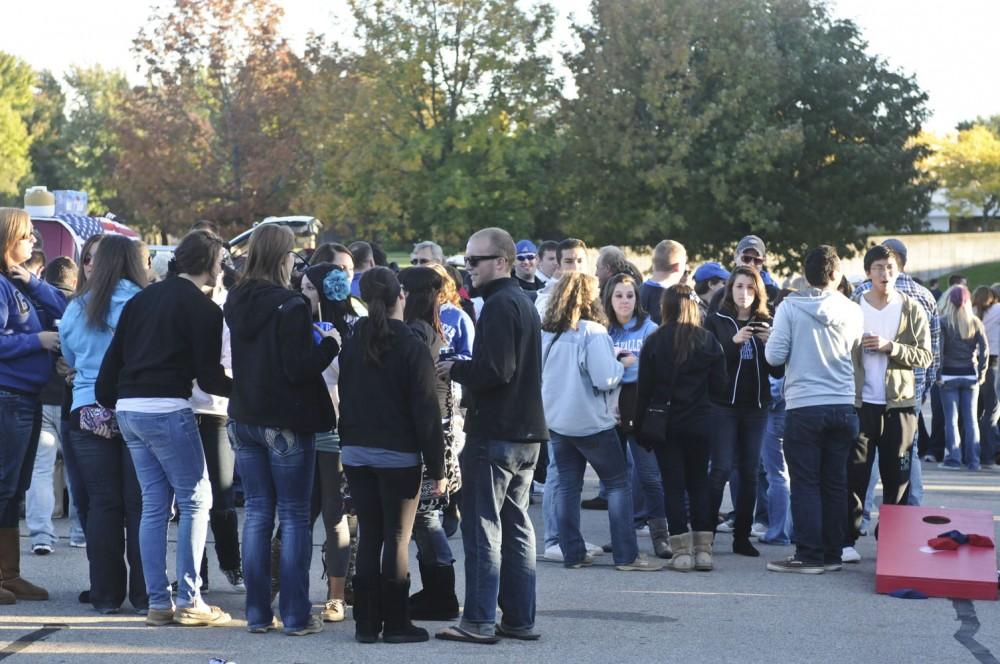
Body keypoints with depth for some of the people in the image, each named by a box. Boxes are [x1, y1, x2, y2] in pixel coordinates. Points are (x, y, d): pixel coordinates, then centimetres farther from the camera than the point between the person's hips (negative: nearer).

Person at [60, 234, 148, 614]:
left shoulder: (76, 309, 4)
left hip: (88, 413, 2)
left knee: (102, 504, 5)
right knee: (140, 505, 1)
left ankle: (106, 594, 6)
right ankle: (144, 594, 3)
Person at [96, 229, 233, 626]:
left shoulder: (143, 298, 15)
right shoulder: (203, 308, -6)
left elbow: (114, 355, 15)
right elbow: (209, 377, -7)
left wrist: (108, 400, 24)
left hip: (128, 410, 7)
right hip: (167, 410, -7)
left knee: (154, 504, 11)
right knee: (196, 499, 2)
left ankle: (158, 603, 10)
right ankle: (189, 601, -1)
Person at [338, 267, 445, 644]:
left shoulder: (352, 345, 5)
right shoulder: (411, 346, -11)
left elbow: (344, 400, 9)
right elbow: (426, 410, -12)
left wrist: (350, 443, 15)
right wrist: (436, 468, -9)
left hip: (356, 453, 5)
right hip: (398, 454, -5)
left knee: (368, 536, 10)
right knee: (397, 539, 2)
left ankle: (366, 623, 10)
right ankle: (396, 624, 4)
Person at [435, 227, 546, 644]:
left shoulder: (499, 305, -14)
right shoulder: (524, 303, 17)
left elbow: (495, 370, -24)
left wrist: (456, 370, -8)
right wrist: (465, 369, 12)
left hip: (494, 434, -10)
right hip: (526, 432, 10)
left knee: (482, 526, -5)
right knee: (516, 527, 12)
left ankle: (480, 622, -4)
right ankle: (520, 619, 15)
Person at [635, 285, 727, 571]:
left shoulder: (654, 341, -4)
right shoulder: (708, 341, -1)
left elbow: (644, 388, -4)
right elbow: (719, 386, -1)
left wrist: (640, 426, 3)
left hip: (664, 425, -1)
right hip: (699, 423, 1)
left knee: (673, 485, 2)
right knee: (699, 483, 11)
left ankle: (682, 550, -2)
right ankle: (703, 549, 6)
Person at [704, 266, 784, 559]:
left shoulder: (766, 324, 9)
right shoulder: (716, 321, 2)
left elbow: (778, 372, 5)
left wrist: (770, 343, -12)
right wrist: (734, 342, -20)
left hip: (756, 407, 3)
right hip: (724, 405, -3)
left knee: (750, 472, 4)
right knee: (721, 469, -9)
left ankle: (742, 537, 9)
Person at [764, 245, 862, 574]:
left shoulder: (790, 307, -8)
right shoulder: (851, 311, 0)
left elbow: (774, 356, -8)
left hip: (803, 407, -3)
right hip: (843, 406, 3)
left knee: (805, 484, 0)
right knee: (835, 483, 10)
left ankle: (809, 555, -3)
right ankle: (832, 553, 14)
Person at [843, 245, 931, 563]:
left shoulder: (912, 310, 5)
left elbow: (925, 356, 0)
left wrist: (890, 347, -15)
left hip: (899, 404, 1)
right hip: (860, 403, 0)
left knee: (897, 477, 4)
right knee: (854, 473, -3)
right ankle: (847, 539, 0)